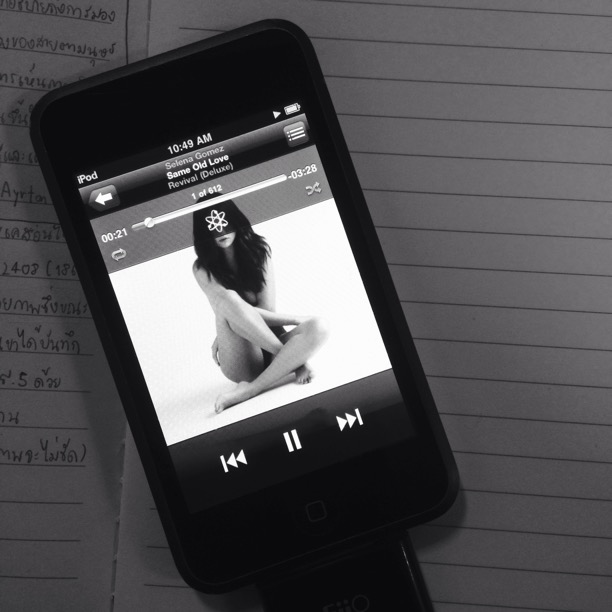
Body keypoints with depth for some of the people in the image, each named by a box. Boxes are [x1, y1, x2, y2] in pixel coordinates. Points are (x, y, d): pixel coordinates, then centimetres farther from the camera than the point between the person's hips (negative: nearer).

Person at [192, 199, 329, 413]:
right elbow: (232, 308, -16)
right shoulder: (203, 268, -5)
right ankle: (291, 358, -22)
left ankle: (250, 390, -34)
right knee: (226, 298, -31)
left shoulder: (258, 249, 2)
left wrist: (224, 336, -14)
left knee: (317, 327, -29)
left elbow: (268, 309, -5)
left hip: (269, 349, 3)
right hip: (240, 363, -3)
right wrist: (297, 319, -15)